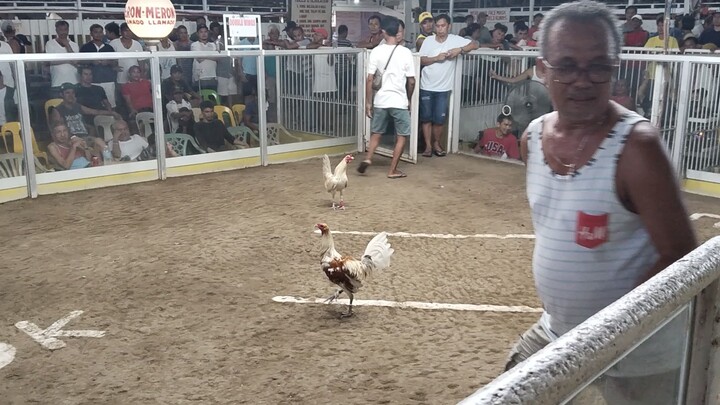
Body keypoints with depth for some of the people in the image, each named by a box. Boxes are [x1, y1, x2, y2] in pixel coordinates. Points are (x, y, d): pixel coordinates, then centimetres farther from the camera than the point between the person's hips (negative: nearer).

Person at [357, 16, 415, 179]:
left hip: (380, 100, 2)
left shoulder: (376, 51, -4)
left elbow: (369, 80, -5)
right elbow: (411, 81, -3)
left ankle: (368, 158, -1)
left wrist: (368, 102, 3)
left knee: (376, 133, 19)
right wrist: (409, 99, 13)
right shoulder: (406, 52, -6)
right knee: (401, 136, 10)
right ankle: (393, 170, 9)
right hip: (399, 101, -2)